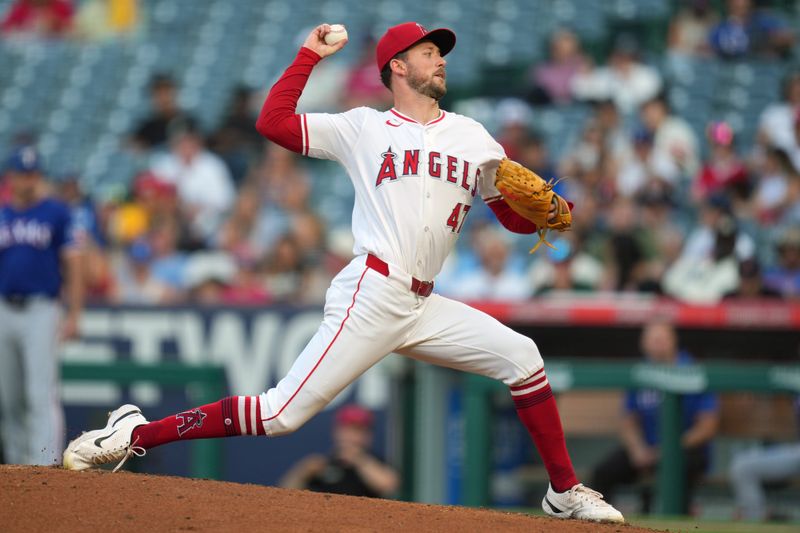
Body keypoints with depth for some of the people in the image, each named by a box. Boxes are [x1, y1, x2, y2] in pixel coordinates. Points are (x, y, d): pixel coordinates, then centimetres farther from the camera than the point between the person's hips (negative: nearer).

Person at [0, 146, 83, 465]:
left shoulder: (57, 213, 0)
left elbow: (73, 266, -2)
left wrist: (73, 316, -10)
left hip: (40, 310, -5)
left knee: (41, 395, -13)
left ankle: (46, 465, -17)